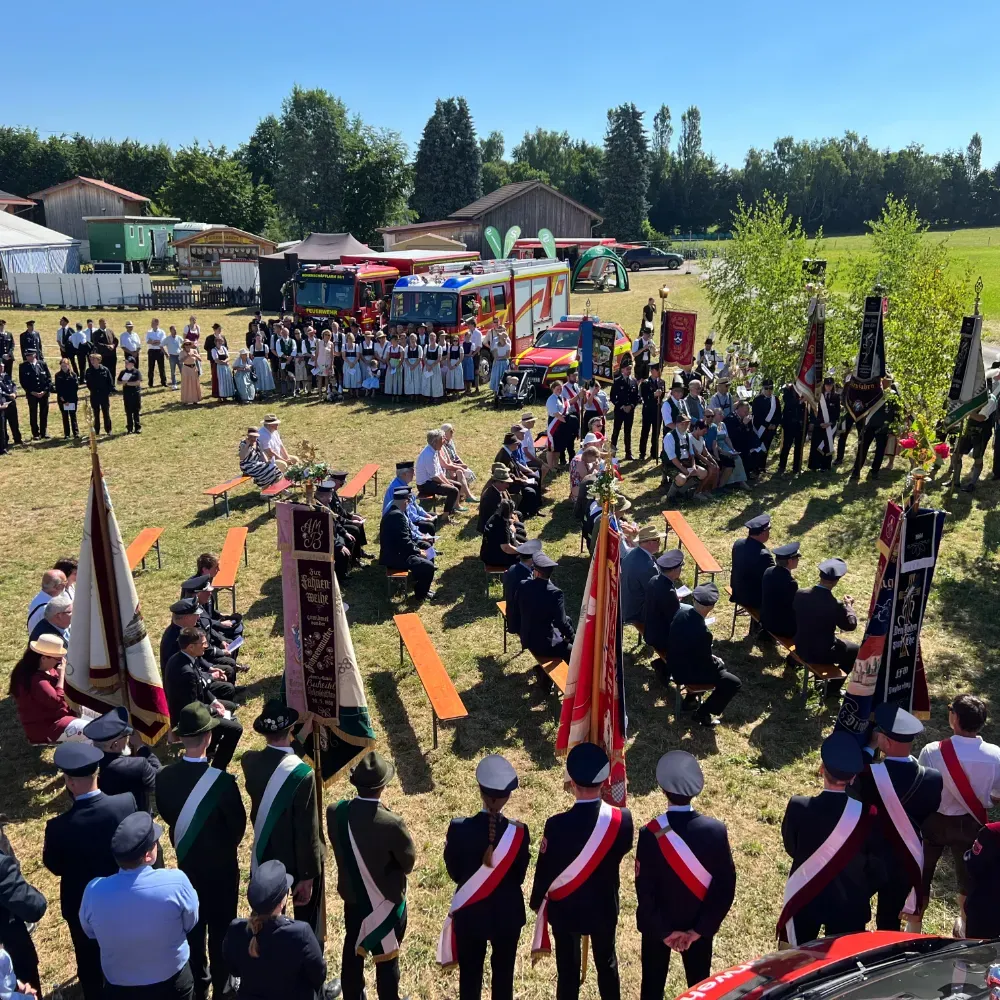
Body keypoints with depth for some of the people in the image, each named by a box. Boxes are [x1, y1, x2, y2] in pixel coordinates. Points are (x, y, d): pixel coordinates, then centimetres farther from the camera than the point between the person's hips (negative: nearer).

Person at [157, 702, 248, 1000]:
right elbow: (239, 824, -16)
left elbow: (167, 816, 0)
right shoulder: (222, 781, -31)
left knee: (193, 925, 22)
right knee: (221, 927, 14)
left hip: (186, 861, 4)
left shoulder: (163, 777, -17)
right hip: (221, 864, -4)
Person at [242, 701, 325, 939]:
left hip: (265, 855, 5)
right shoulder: (302, 774, -32)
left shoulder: (249, 761, -16)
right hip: (298, 859, -5)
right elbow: (307, 830, -24)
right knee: (307, 922, 21)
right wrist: (307, 876, -14)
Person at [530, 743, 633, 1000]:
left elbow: (544, 870, -15)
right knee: (607, 963, 23)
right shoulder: (622, 819, -21)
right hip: (605, 906, 2)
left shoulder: (557, 824, -28)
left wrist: (536, 901, 3)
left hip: (565, 908, -2)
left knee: (568, 969, 17)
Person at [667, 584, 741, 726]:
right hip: (686, 672, -8)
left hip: (675, 663, 8)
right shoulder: (702, 632, -35)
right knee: (734, 683, -1)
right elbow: (707, 664, -20)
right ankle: (703, 713, 11)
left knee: (716, 663, 31)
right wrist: (719, 662, 2)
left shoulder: (682, 609, -12)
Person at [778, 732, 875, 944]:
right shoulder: (866, 813, -21)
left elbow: (791, 849, -4)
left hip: (804, 899, 0)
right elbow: (874, 866, -7)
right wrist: (861, 894, 11)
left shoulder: (798, 807, -22)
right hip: (849, 903, 0)